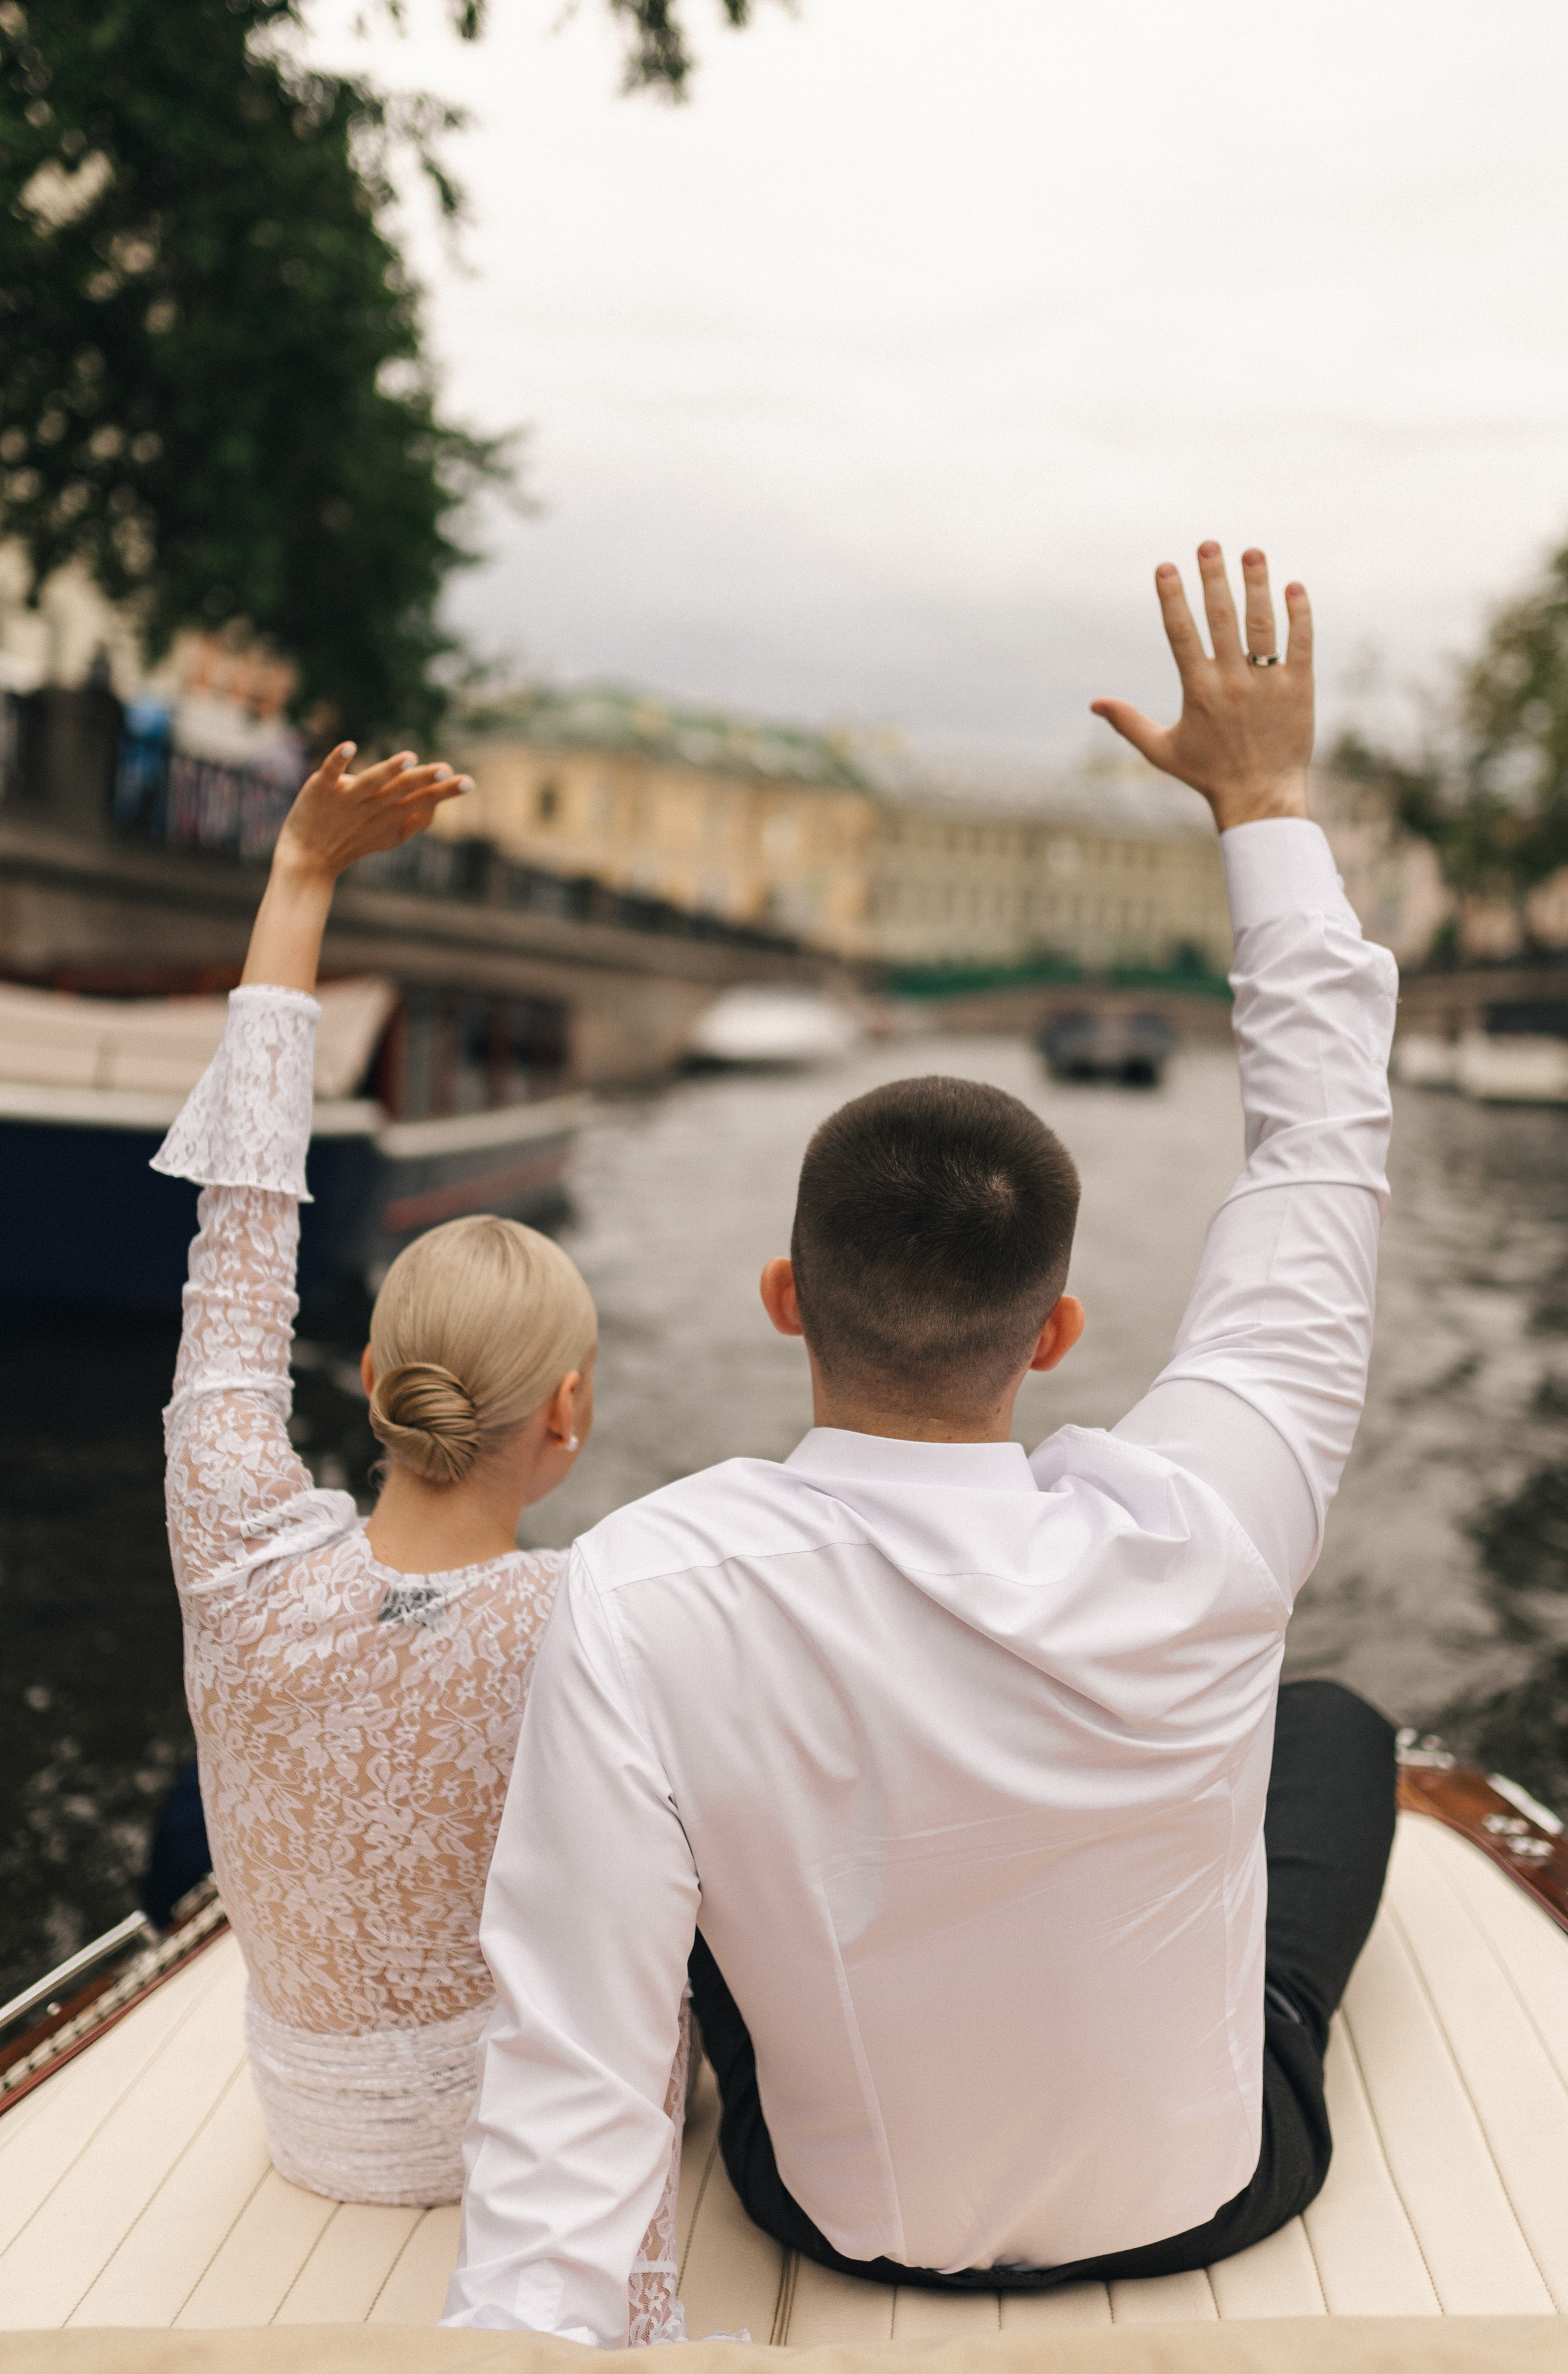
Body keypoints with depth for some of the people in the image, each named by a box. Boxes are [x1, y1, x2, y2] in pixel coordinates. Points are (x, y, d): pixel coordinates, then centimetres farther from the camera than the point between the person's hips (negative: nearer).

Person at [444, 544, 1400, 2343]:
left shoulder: (645, 1597, -34)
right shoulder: (1191, 1541, -32)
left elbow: (570, 2087, -33)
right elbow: (1326, 1139, -17)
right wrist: (1265, 798, -9)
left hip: (844, 2221, 0)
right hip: (1203, 2196, 1)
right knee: (1337, 1722, 26)